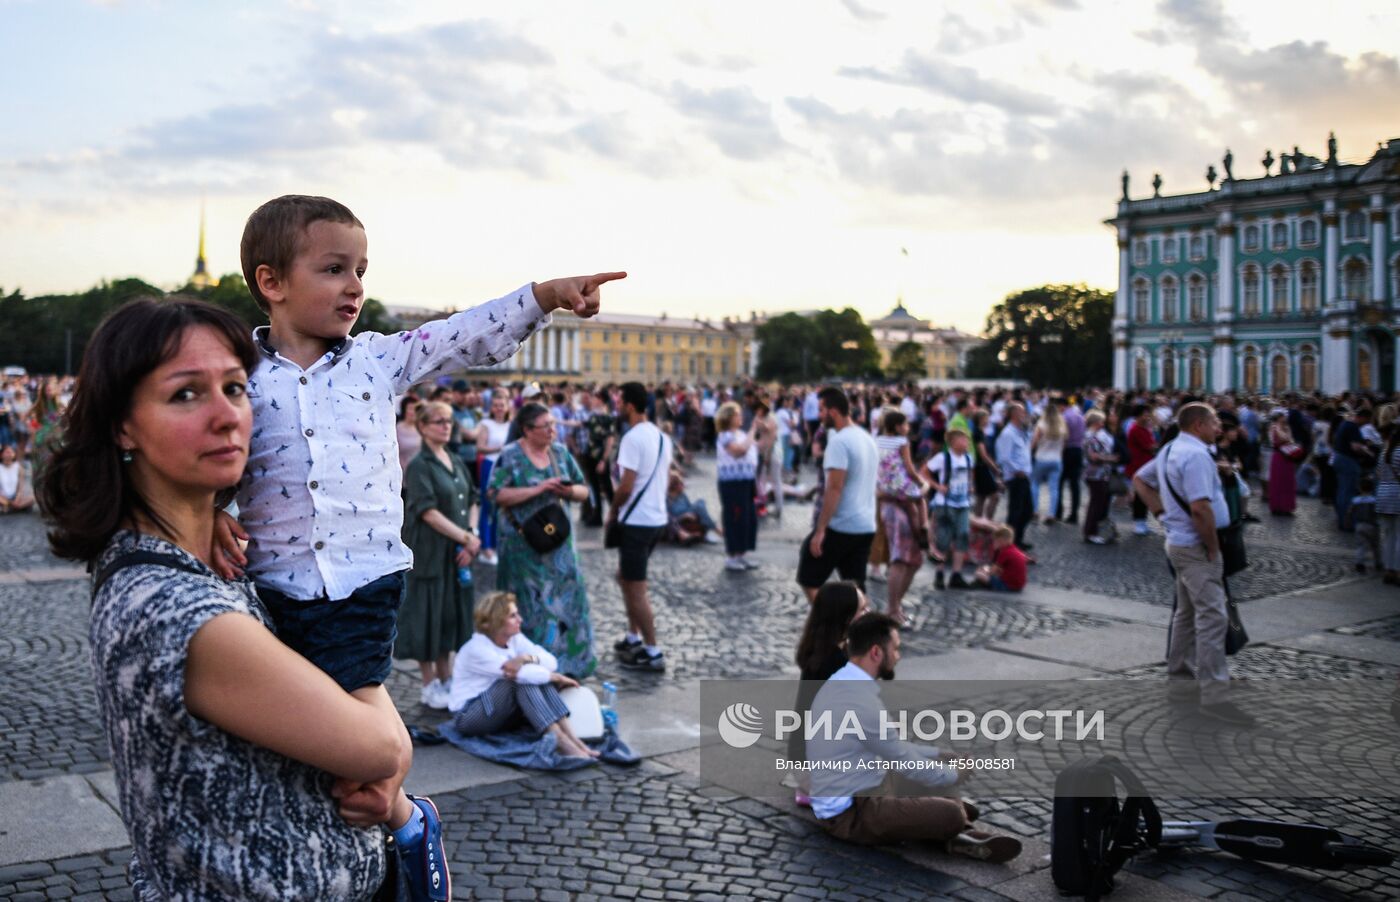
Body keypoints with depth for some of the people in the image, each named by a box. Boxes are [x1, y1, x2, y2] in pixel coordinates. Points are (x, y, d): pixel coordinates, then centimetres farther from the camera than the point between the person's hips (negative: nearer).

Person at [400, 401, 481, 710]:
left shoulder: (456, 462, 11)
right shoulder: (419, 466, -10)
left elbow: (469, 504, 11)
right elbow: (428, 512, -17)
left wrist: (469, 542, -3)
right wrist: (466, 537, -18)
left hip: (457, 553, 7)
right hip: (429, 552, -7)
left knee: (452, 613, 12)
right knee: (429, 613, 1)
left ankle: (445, 677, 24)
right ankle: (429, 685, 11)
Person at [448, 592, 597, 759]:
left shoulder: (515, 638, 2)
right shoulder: (476, 649, -20)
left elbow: (550, 661, -10)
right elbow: (522, 674, -29)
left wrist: (527, 658, -30)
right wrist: (558, 678, -19)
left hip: (503, 715, 7)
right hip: (468, 717, -7)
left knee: (535, 675, -18)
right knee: (522, 680, -29)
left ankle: (571, 737, -29)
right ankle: (562, 744, -38)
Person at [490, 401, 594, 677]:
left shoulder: (561, 452, 9)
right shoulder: (510, 456, -7)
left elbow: (583, 490, 13)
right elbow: (496, 494, -18)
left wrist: (569, 491, -10)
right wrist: (537, 489, -21)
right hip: (523, 543, -5)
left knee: (566, 599, 5)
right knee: (531, 605, 0)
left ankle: (567, 667, 17)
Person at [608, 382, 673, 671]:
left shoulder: (632, 438, -18)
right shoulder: (661, 436, 10)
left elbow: (625, 487, -21)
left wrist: (613, 512, -4)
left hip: (636, 521, -9)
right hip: (656, 517, 9)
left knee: (636, 589, -1)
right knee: (626, 577, 22)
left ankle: (653, 653, 4)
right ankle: (633, 638, 28)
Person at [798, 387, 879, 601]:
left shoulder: (839, 441, -16)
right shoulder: (867, 438, 13)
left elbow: (834, 489, -22)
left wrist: (820, 530, -21)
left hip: (841, 527, -9)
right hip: (866, 526, 9)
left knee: (808, 580, 5)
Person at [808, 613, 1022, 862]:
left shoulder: (841, 683, 4)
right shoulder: (861, 703, -26)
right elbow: (908, 763, -16)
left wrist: (939, 753, 15)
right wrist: (956, 775, 1)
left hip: (847, 796, 10)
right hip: (850, 813, -10)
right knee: (951, 815, -20)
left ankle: (955, 834, 5)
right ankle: (957, 836, 12)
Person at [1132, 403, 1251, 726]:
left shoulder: (1171, 450, 12)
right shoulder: (1196, 454, -19)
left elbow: (1139, 480, 23)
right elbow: (1200, 508, -28)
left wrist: (1161, 511, 14)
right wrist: (1213, 548, -17)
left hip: (1179, 540, 11)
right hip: (1196, 545, -11)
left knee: (1187, 613, 18)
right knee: (1212, 616, -11)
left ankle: (1180, 678, 26)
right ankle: (1214, 694, -12)